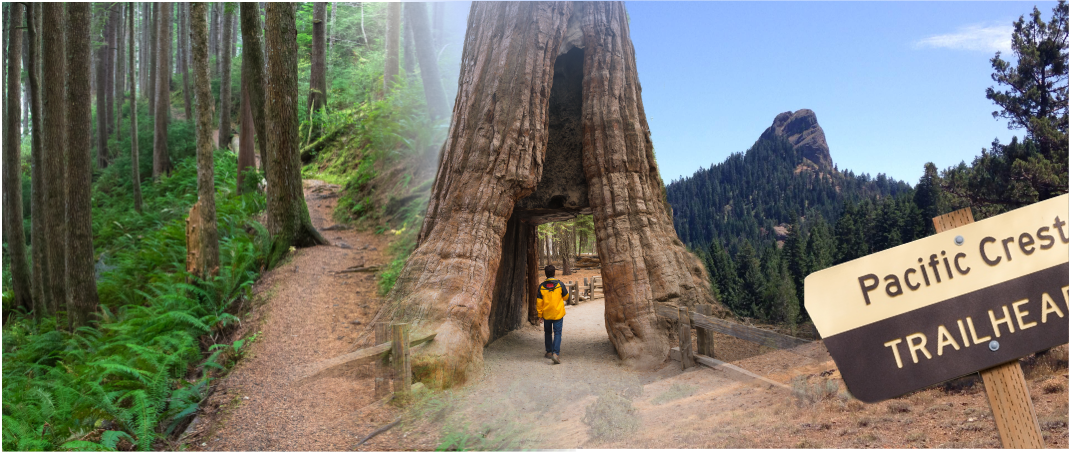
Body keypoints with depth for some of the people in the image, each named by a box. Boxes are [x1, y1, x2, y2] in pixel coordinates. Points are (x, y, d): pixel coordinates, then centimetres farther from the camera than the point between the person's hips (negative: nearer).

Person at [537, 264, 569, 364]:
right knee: (557, 333, -1)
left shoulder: (541, 286, -5)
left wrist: (540, 316, 6)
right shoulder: (560, 284, -9)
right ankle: (556, 353, -17)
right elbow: (565, 297, 4)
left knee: (548, 332, 19)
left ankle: (549, 352, 27)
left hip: (546, 314, 2)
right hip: (558, 313, -2)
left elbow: (539, 303, -2)